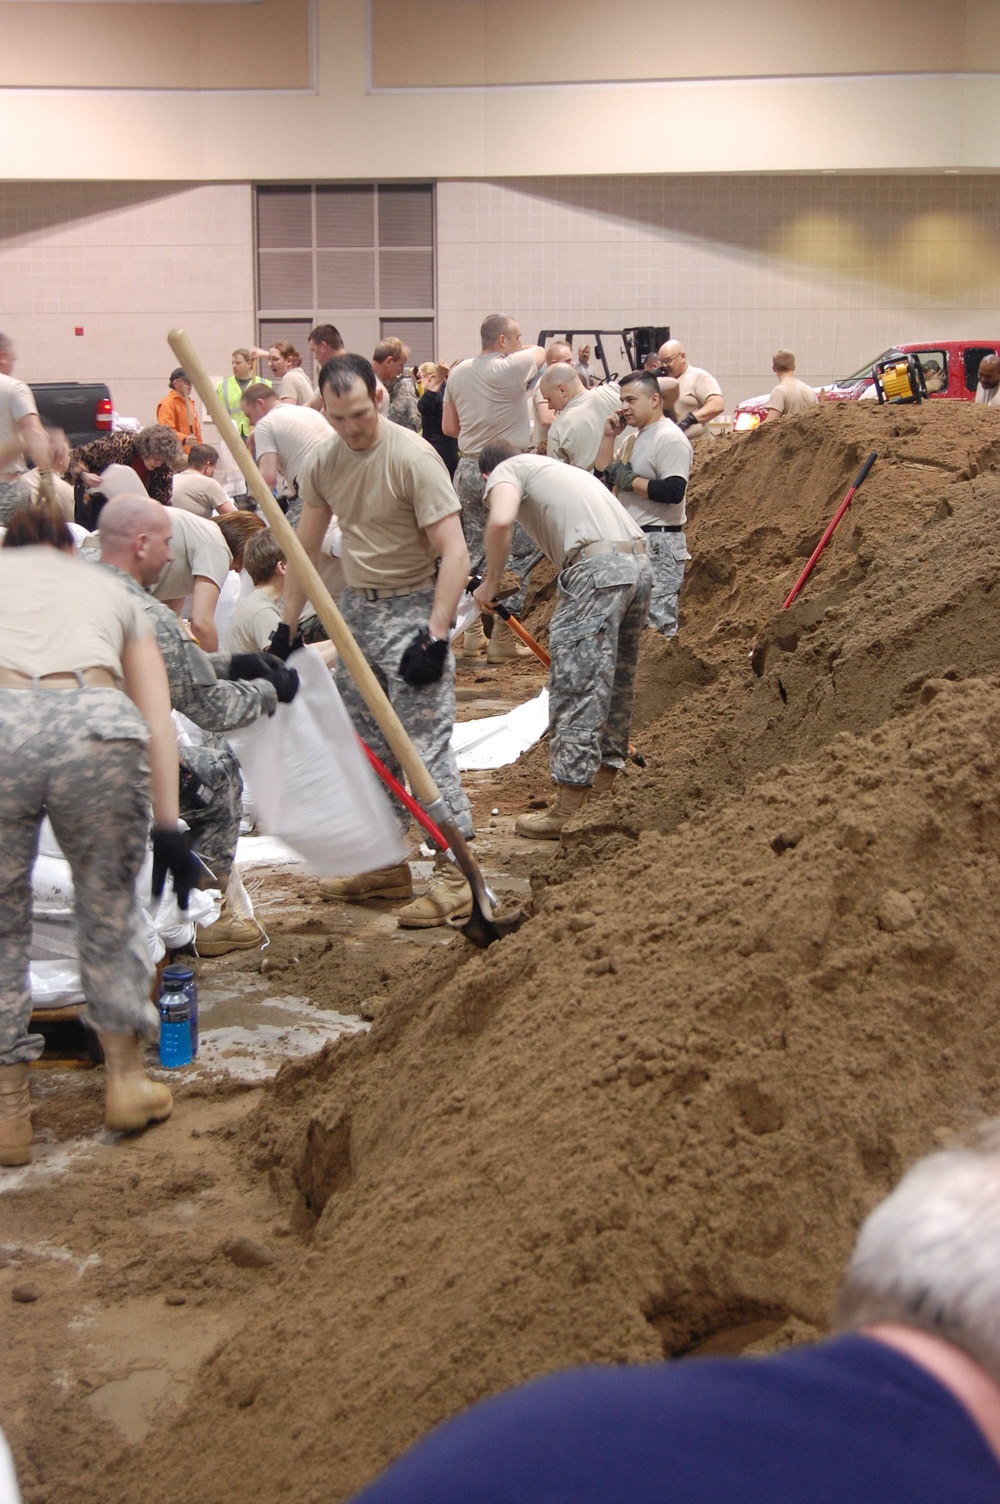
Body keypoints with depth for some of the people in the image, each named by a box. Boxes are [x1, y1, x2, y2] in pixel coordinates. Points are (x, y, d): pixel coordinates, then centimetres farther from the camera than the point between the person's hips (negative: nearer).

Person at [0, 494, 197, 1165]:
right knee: (111, 904, 24)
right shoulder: (109, 590, 33)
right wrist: (168, 826, 22)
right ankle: (126, 1076, 31)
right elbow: (158, 722, 22)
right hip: (97, 722, 1)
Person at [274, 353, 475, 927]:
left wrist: (435, 637, -27)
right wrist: (286, 628, 12)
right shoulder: (323, 464, 3)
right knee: (369, 745, 13)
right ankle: (387, 866, 25)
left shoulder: (413, 457, -19)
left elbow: (454, 554, -22)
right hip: (356, 606, 8)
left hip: (411, 608, -8)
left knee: (426, 741, -11)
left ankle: (457, 875, -5)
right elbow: (306, 551, 13)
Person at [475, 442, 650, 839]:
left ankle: (567, 810, -6)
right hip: (639, 564, 8)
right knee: (616, 679, 21)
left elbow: (500, 521, -12)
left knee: (576, 686, -6)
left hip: (597, 567, -8)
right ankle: (605, 776, 33)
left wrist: (490, 583, 1)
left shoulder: (507, 470, 11)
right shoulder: (558, 468, 35)